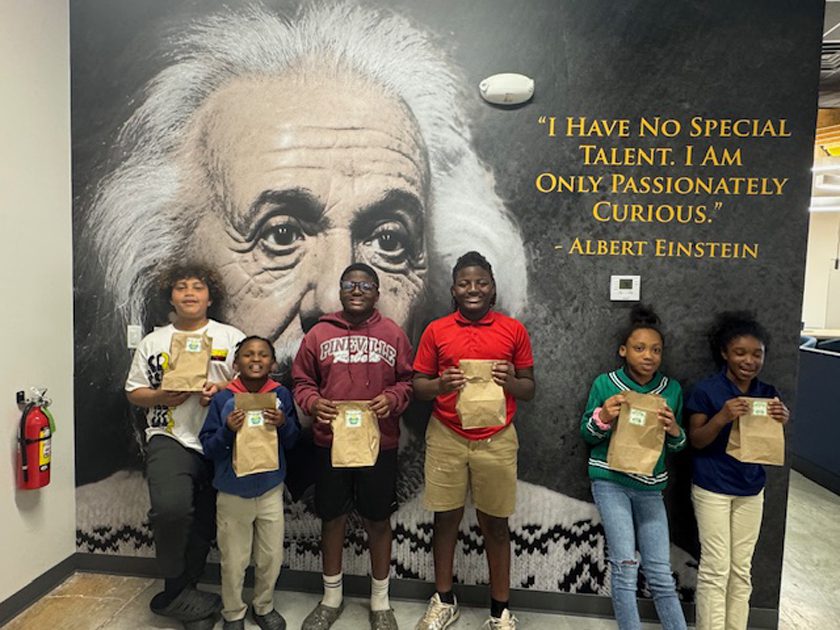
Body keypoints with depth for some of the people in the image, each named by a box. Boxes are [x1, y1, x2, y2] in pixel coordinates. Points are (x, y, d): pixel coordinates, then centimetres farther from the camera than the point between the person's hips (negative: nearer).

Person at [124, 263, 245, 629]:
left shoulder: (231, 337, 4)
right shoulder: (153, 342, 9)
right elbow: (133, 393, 11)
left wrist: (223, 389, -16)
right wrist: (161, 396, -9)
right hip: (170, 438, -1)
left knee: (203, 525, 10)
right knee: (170, 508, -26)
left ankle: (177, 595, 33)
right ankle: (177, 590, -1)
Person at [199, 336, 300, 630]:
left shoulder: (281, 394, -8)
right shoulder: (223, 398, -11)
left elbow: (293, 441, 0)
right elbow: (208, 447, -7)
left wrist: (284, 424, -20)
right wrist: (227, 430, -26)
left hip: (271, 490, 2)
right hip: (233, 493, -1)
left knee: (271, 558, 16)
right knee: (234, 562, 14)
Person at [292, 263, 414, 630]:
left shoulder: (393, 334, 1)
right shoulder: (319, 334, 2)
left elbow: (407, 380, 4)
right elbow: (301, 381, 5)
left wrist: (393, 399, -15)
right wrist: (313, 403, -14)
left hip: (380, 443, 0)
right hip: (330, 441, 1)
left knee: (378, 520, 12)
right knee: (332, 518, 15)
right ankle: (331, 599, 37)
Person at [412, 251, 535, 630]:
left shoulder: (514, 330, 1)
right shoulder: (436, 331, 1)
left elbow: (529, 389, 6)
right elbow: (417, 386, 4)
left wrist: (510, 381, -16)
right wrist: (441, 385, -17)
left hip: (497, 440, 0)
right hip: (446, 438, 1)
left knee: (495, 523, 10)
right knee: (445, 518, 12)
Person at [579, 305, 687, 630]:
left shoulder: (672, 389, 1)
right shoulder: (605, 383, -7)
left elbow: (677, 445, 10)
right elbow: (586, 434, 0)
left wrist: (674, 430, -13)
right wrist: (603, 417, -21)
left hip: (651, 486, 3)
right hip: (610, 481, -3)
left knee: (661, 573, 8)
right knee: (625, 565, -5)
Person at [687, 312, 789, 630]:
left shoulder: (768, 394, 2)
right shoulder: (706, 390, -12)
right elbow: (696, 441, -11)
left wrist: (781, 422, -15)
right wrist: (722, 418, -28)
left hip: (751, 489, 5)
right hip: (712, 488, -5)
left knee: (742, 568, 13)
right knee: (715, 568, -1)